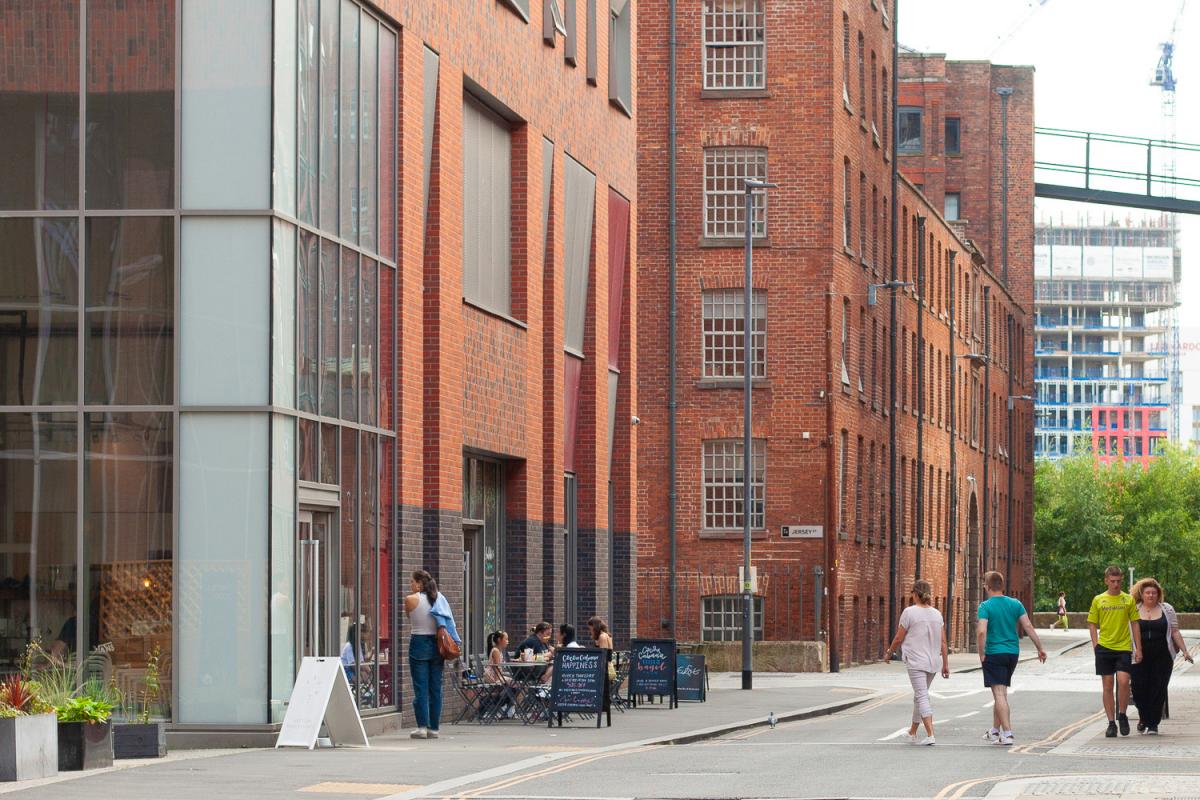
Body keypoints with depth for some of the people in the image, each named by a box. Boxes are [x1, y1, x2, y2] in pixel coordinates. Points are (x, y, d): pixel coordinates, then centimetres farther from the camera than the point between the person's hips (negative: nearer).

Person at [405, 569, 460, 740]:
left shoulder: (411, 600, -8)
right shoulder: (439, 599, 7)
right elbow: (448, 624, 8)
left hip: (419, 643, -5)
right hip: (437, 644, 5)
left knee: (420, 687, -3)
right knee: (436, 688, 7)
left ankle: (422, 726, -9)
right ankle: (434, 728, 8)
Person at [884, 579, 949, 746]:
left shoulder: (909, 612, -8)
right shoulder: (937, 614, 7)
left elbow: (898, 639, -4)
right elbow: (943, 642, 6)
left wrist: (888, 654, 12)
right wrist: (946, 664, 10)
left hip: (916, 662, -6)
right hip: (932, 663, 6)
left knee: (922, 696, -8)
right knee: (920, 696, 18)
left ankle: (930, 735, -20)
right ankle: (912, 733, 29)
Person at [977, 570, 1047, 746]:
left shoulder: (985, 606, -10)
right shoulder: (1015, 604, 4)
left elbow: (981, 632, -20)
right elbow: (1028, 627, 1)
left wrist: (982, 654, -10)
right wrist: (1040, 648, 6)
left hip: (994, 653, -6)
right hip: (1013, 652, 6)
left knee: (999, 694, -6)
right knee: (1001, 693, 18)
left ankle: (1007, 733, -15)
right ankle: (995, 731, 28)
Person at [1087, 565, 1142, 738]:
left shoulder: (1128, 600, 6)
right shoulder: (1098, 600, 6)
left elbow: (1135, 624, 9)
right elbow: (1092, 624, 10)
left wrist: (1138, 648, 3)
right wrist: (1095, 644, -3)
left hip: (1124, 647, -1)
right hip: (1104, 648, 1)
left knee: (1123, 681, -16)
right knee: (1107, 686, 2)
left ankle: (1122, 715, 6)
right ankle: (1111, 723, 9)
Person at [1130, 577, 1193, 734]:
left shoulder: (1166, 609, 8)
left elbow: (1175, 632, 9)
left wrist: (1184, 651, 4)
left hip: (1162, 657, 0)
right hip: (1140, 657, 0)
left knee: (1158, 690, -3)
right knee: (1139, 688, -4)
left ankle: (1153, 724, 6)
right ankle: (1143, 718, 20)